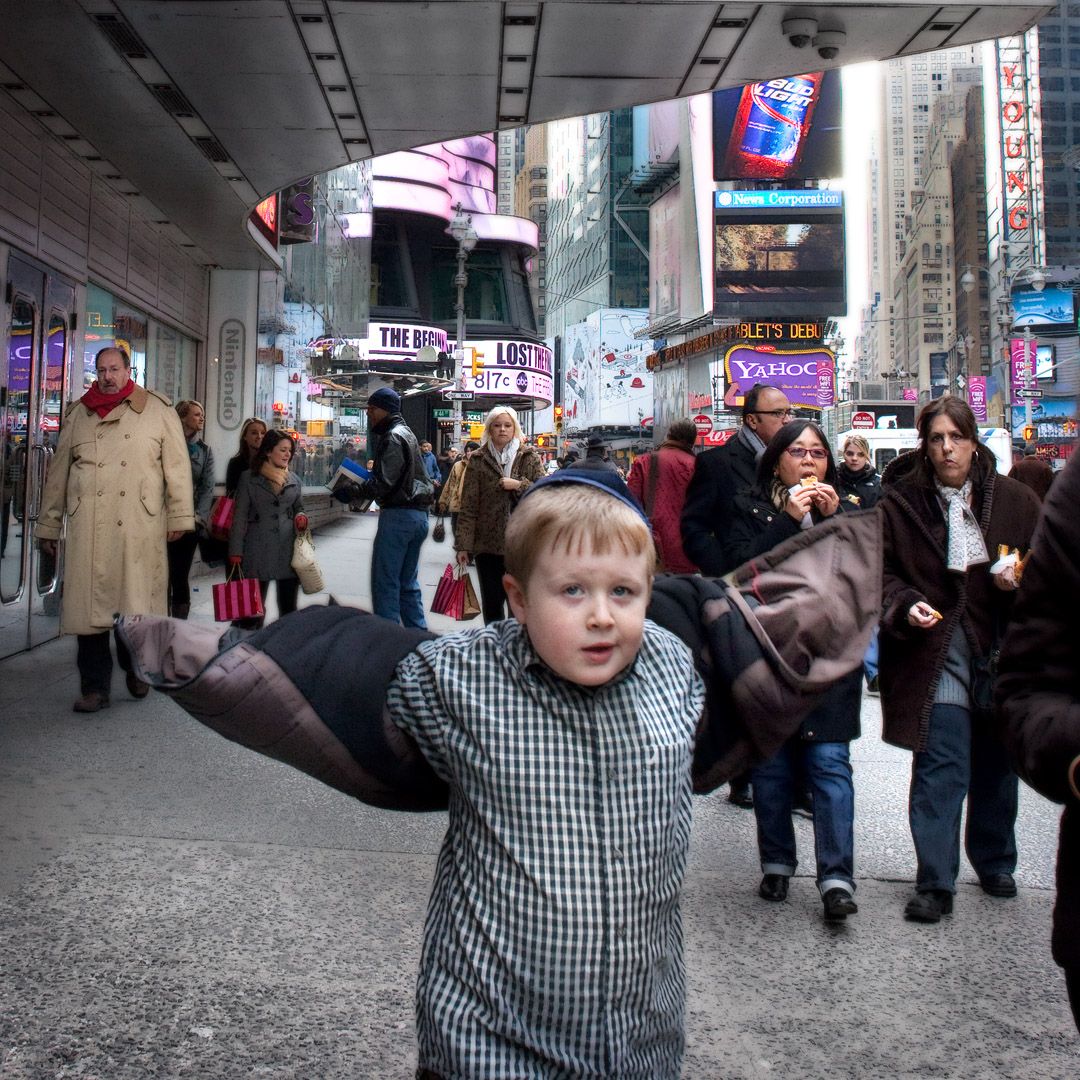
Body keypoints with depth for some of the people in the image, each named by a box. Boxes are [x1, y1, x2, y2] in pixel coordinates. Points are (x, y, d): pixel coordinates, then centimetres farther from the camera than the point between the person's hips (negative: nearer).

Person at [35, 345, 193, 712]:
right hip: (87, 529, 2)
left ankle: (139, 671, 26)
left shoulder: (158, 410, 7)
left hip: (141, 528, -2)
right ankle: (94, 688, 9)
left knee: (139, 604, 3)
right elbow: (58, 473, 16)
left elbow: (177, 467, 3)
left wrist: (180, 517, -2)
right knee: (88, 605, 1)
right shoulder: (77, 414, 14)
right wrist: (48, 527, 15)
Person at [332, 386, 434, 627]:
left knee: (385, 583, -6)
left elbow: (384, 483, -19)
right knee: (408, 583, 14)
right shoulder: (406, 433, 20)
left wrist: (350, 492, -11)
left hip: (398, 514, -10)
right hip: (418, 514, 10)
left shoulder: (393, 437, -11)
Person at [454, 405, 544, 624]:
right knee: (491, 604, 6)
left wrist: (519, 485, -13)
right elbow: (468, 506, 0)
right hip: (488, 544, 1)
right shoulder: (478, 460, 4)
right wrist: (463, 545, -5)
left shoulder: (530, 457, 6)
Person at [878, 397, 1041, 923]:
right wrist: (905, 605, -17)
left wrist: (1020, 581, -10)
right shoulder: (899, 504, -2)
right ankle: (934, 884, 3)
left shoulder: (1016, 500, 3)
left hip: (1001, 650, 3)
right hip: (935, 652, -3)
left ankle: (995, 864, 36)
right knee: (941, 767, -7)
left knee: (997, 765, 15)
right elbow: (880, 572, 1)